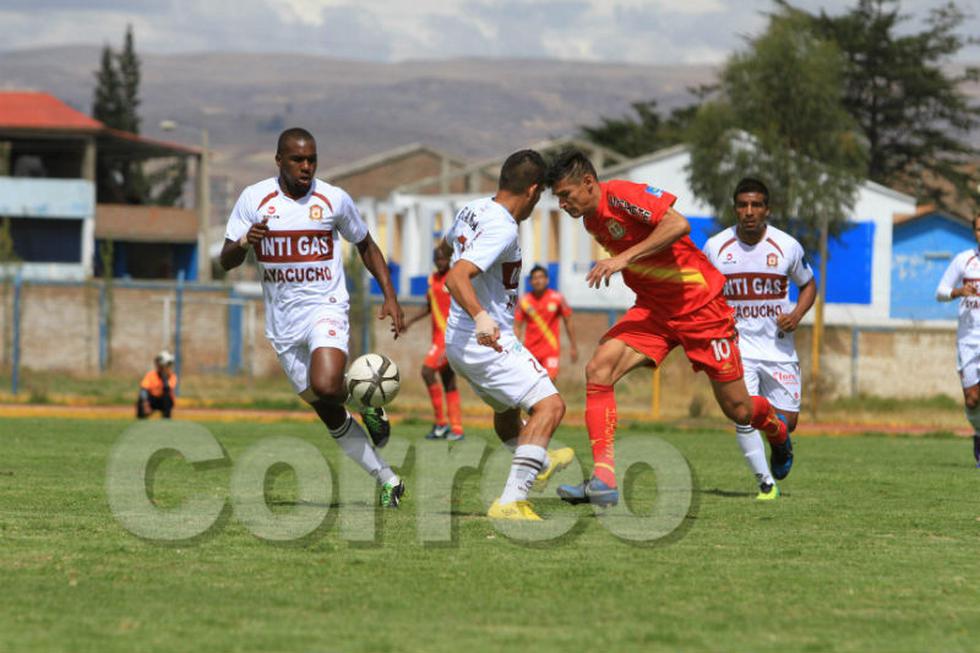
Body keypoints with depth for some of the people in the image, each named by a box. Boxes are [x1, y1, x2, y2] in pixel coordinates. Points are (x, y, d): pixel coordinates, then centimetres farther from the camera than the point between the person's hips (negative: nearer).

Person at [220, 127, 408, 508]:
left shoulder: (334, 200, -2)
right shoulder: (254, 199, -2)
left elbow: (366, 247, 13)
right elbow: (226, 260, -1)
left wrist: (390, 298, 4)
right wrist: (245, 242, -24)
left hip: (326, 308, -3)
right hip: (283, 320, 3)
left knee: (326, 386, -30)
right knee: (330, 417, 6)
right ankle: (388, 480, 19)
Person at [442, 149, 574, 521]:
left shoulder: (472, 211, 7)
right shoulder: (502, 229, -22)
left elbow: (447, 243, 31)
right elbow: (457, 277, -33)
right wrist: (481, 317, -47)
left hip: (458, 341, 10)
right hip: (491, 345, -10)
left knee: (506, 408, 33)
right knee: (549, 405, -18)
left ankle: (538, 465, 59)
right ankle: (510, 501, -28)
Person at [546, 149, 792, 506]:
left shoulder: (620, 195, -21)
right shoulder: (591, 220, 6)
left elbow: (678, 224, -34)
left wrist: (625, 256, -36)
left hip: (700, 307, -7)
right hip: (653, 309, 7)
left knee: (738, 410, 3)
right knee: (598, 369, -18)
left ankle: (777, 433, 41)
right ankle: (603, 479, -21)